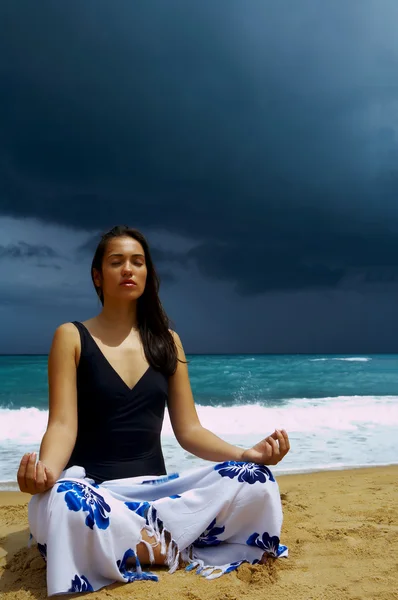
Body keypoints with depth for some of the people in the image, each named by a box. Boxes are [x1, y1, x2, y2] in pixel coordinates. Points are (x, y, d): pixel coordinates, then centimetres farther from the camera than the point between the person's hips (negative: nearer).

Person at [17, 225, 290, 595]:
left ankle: (140, 541, -16)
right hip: (92, 489, -2)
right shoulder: (72, 337, 1)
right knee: (61, 504, -40)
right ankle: (180, 554, -16)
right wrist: (44, 469, -32)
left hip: (156, 488, 3)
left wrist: (246, 454, -11)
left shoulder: (167, 341, 11)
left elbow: (189, 430, 7)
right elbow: (63, 424, -9)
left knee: (255, 481, -21)